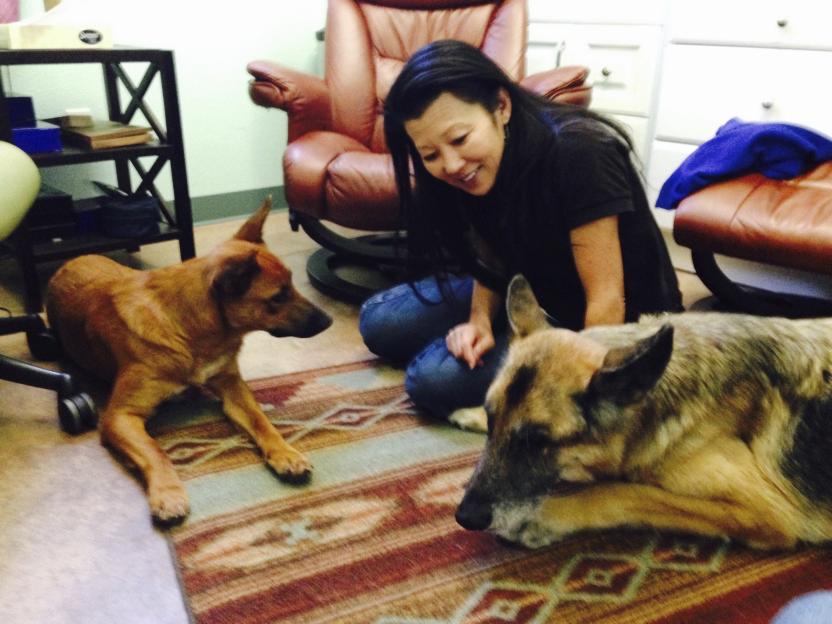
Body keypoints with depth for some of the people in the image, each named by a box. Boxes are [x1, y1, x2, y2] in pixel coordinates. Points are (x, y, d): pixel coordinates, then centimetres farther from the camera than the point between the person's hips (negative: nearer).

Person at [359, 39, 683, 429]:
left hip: (623, 325, -7)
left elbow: (607, 299, -27)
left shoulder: (576, 153, -30)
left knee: (434, 376, -23)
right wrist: (480, 321, -16)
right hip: (532, 293, 8)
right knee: (379, 321, 2)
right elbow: (492, 261, 4)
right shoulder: (468, 173, -9)